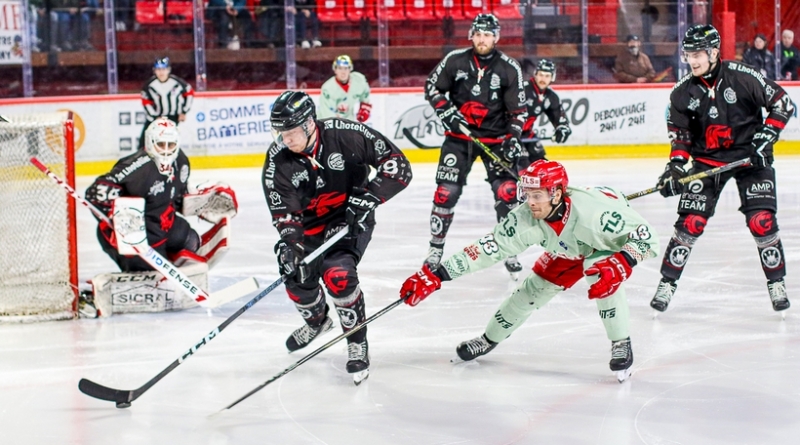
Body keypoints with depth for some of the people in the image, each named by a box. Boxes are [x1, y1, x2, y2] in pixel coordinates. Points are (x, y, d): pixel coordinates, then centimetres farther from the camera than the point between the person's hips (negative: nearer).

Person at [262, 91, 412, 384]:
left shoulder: (346, 135, -27)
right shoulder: (277, 161, -18)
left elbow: (397, 165, -22)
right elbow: (285, 213, -19)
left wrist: (369, 196, -32)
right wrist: (288, 244, -37)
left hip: (352, 218, -4)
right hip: (311, 225, 4)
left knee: (337, 274, -25)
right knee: (297, 279, 2)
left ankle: (358, 344, -6)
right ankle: (317, 321, 40)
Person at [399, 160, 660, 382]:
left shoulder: (594, 209, -44)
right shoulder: (525, 221, -31)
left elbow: (646, 235, -37)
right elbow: (488, 248, -28)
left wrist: (620, 264, -53)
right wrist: (434, 276, -34)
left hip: (613, 243, -5)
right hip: (568, 251, 5)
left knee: (606, 280, -33)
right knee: (534, 289, 4)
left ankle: (621, 345, -13)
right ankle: (488, 340, 28)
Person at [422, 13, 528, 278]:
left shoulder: (509, 69, -6)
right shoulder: (455, 60, -5)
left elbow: (518, 109, -2)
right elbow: (432, 87, 6)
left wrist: (513, 138, -13)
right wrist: (446, 110, -10)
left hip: (496, 138, 0)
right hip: (459, 135, 0)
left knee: (507, 192, -8)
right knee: (446, 191, -5)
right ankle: (436, 247, 9)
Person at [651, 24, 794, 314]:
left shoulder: (743, 77, -16)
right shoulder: (683, 93, -5)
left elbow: (783, 103, -10)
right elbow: (680, 135, 3)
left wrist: (766, 136, -16)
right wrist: (675, 165, -10)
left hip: (750, 157, -2)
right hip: (707, 161, 2)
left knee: (761, 221, -11)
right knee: (690, 223, -7)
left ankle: (776, 284, 6)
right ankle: (667, 282, 5)